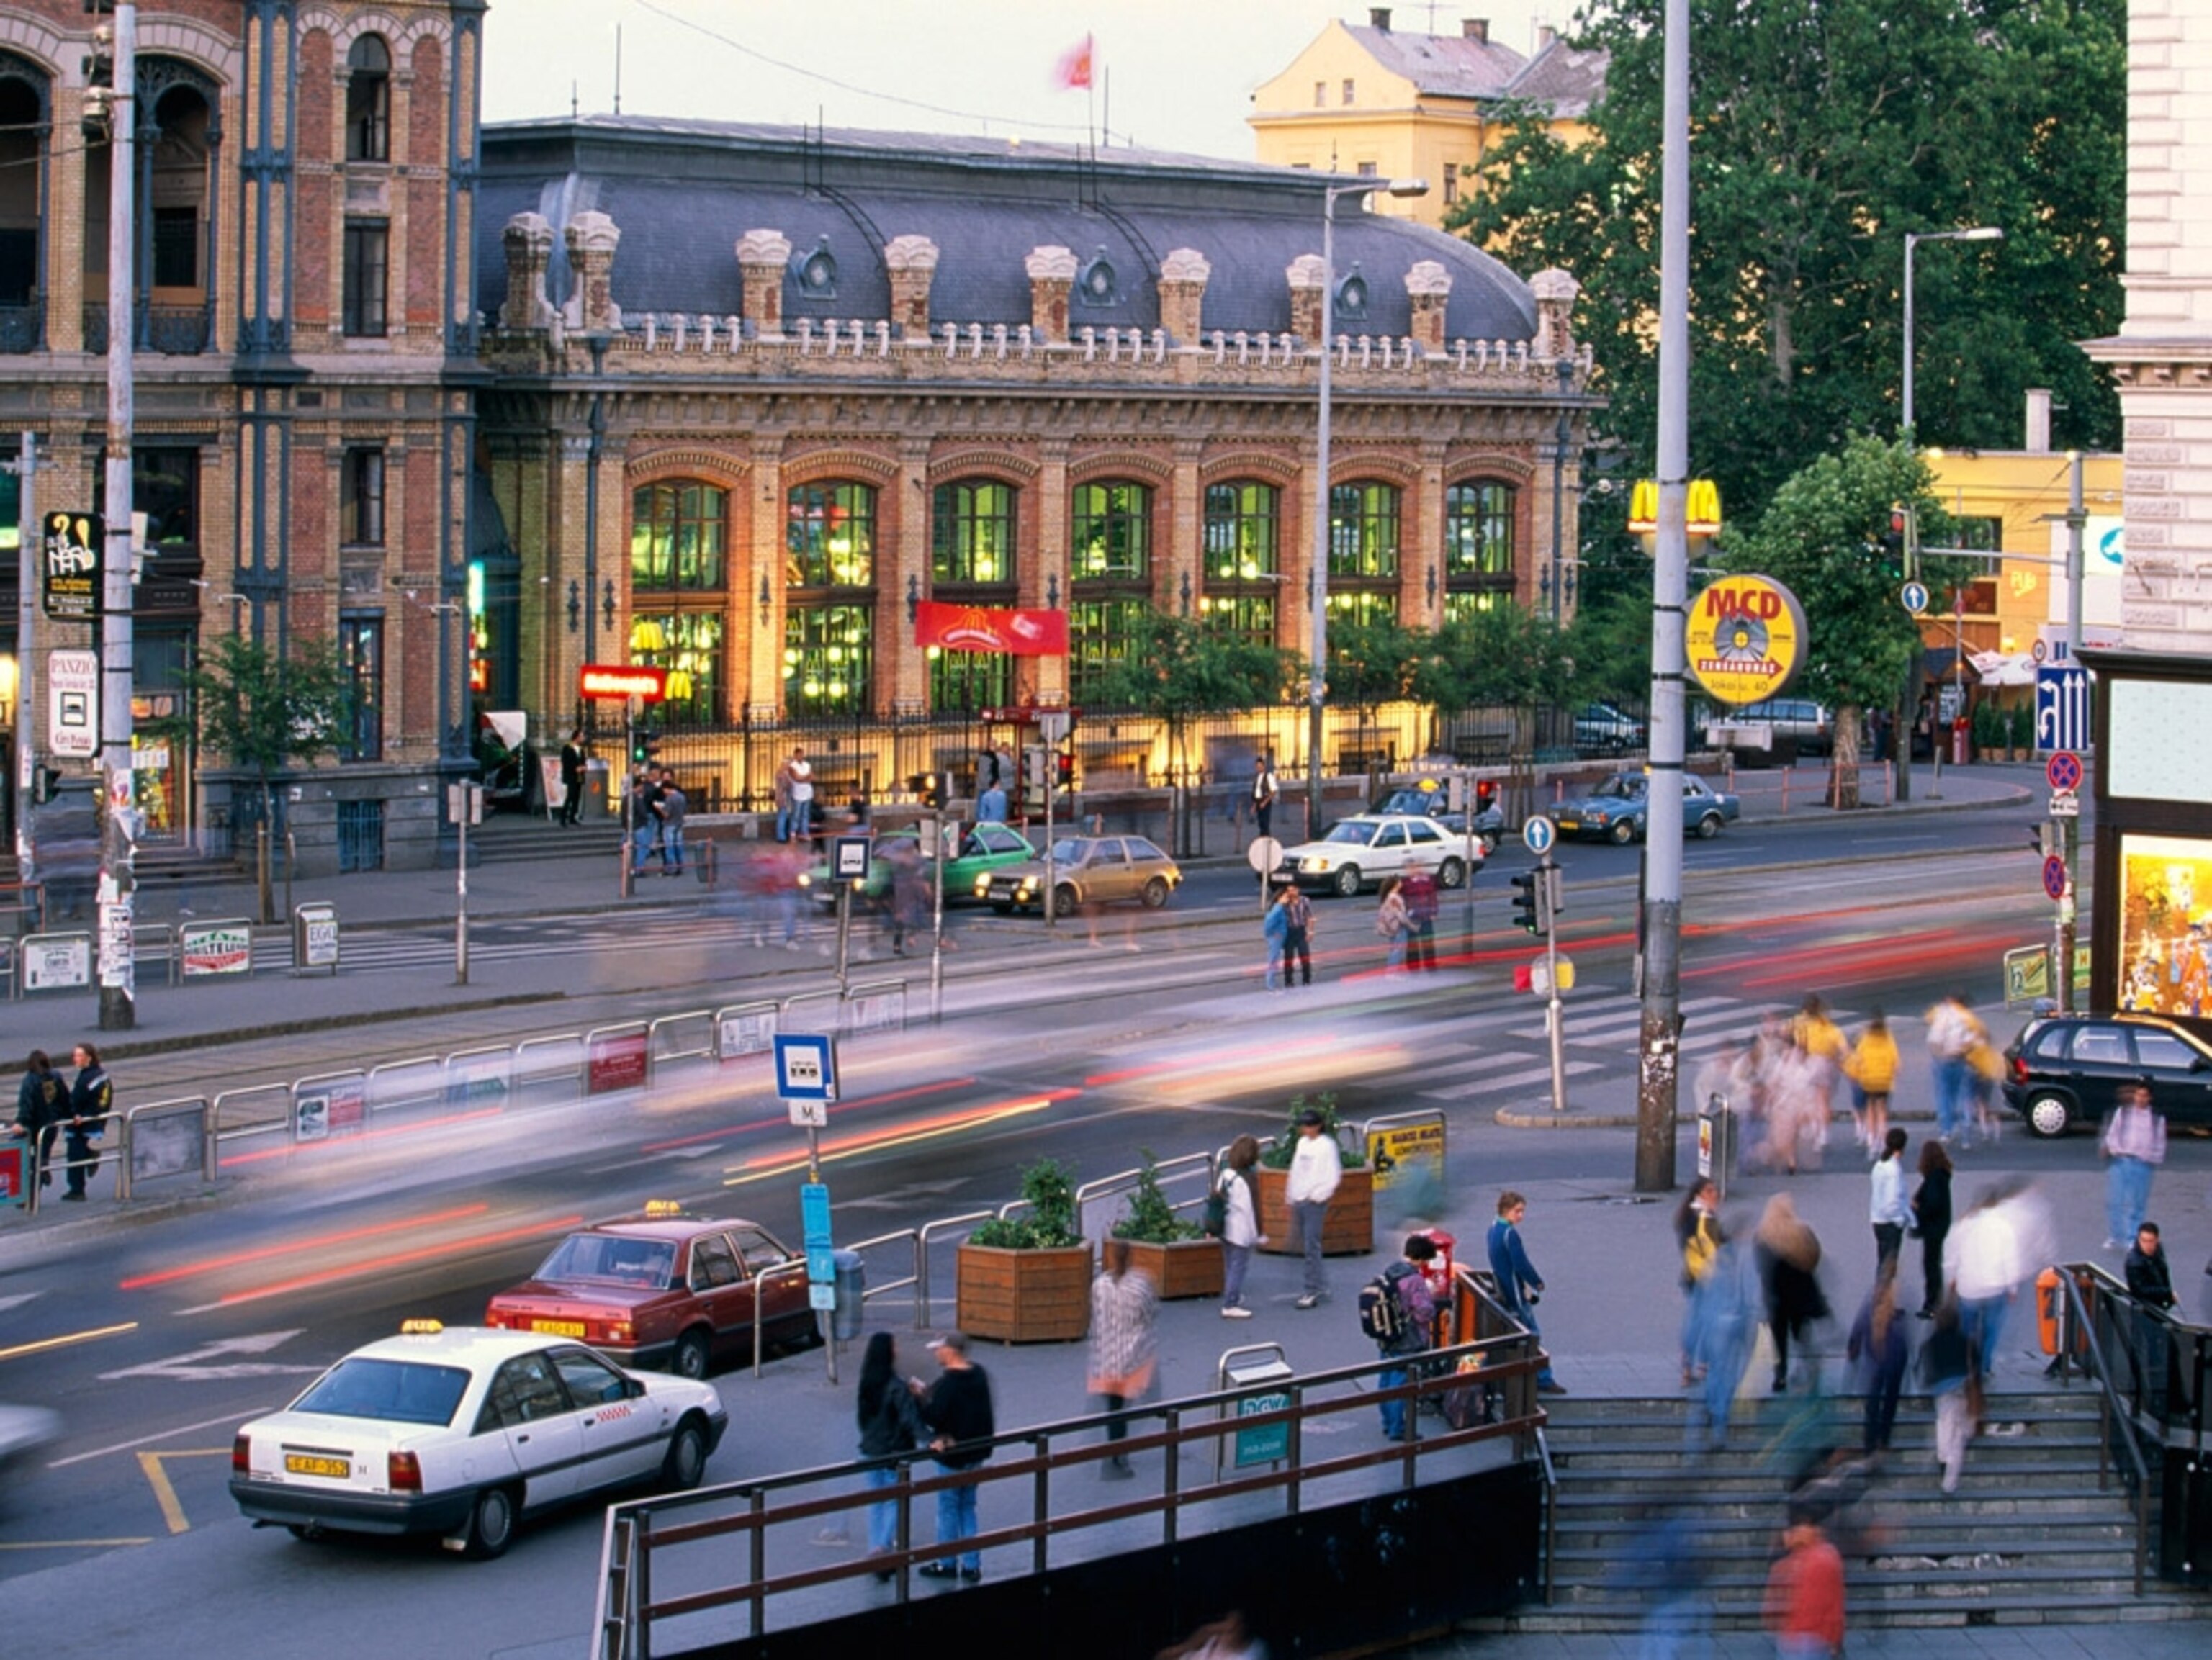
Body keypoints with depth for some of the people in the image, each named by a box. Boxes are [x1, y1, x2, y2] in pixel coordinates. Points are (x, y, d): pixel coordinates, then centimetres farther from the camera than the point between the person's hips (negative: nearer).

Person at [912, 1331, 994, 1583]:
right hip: (976, 1452, 8)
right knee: (968, 1508, 16)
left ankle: (947, 1564, 14)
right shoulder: (979, 1375, 3)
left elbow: (934, 1417, -25)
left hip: (952, 1455, -8)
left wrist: (919, 1396, -9)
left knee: (948, 1509, 6)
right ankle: (971, 1565, 17)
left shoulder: (948, 1383, -23)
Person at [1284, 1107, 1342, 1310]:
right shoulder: (1302, 1143, 12)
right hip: (1299, 1201, 8)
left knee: (1311, 1247, -9)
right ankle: (1321, 1285, 24)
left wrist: (1317, 1196, -14)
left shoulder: (1327, 1146, -10)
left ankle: (1312, 1292, -7)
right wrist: (1290, 1197, 16)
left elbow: (1333, 1176, -12)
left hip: (1315, 1202, -8)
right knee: (1305, 1245, 12)